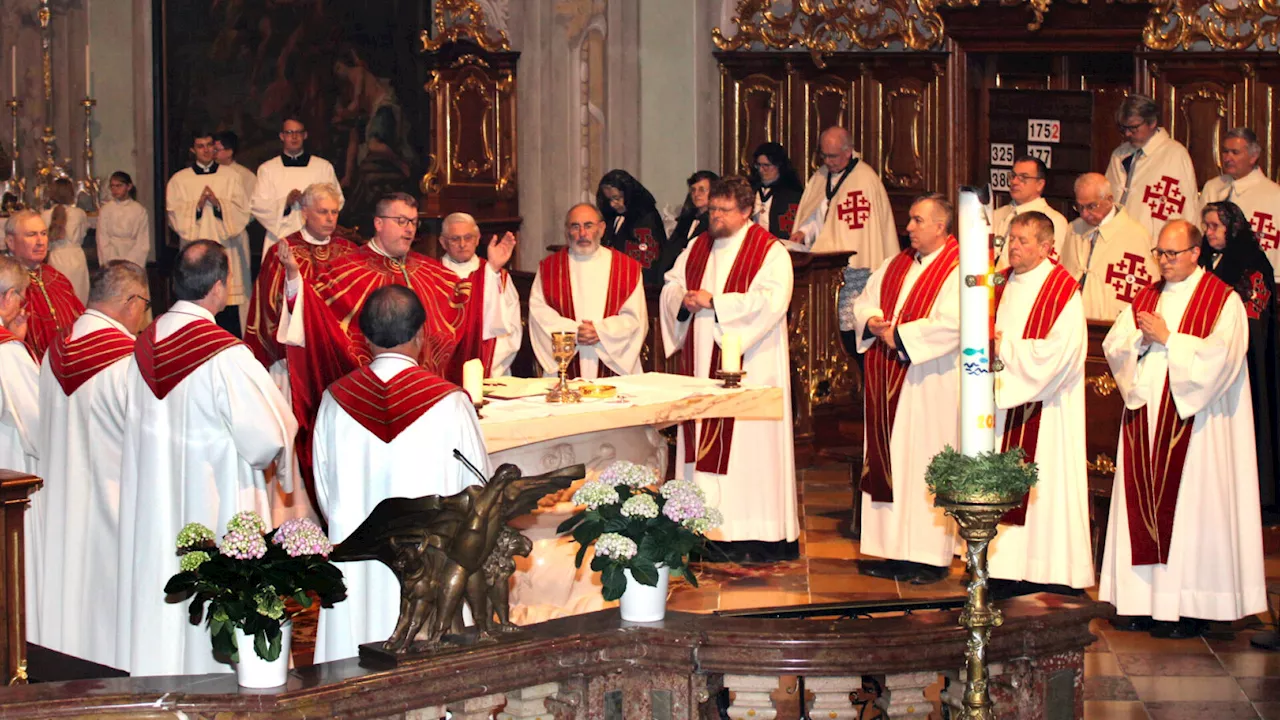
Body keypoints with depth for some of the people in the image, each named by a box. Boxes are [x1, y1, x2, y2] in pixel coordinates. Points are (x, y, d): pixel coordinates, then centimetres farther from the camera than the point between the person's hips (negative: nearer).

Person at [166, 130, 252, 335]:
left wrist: (219, 204, -12)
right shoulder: (179, 180, 9)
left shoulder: (230, 177, 11)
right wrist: (197, 205, -13)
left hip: (225, 251, 0)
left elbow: (242, 212, 3)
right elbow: (175, 215, 1)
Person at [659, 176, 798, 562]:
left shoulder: (769, 251, -6)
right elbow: (671, 286, 18)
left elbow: (772, 299, -19)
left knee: (748, 440, -7)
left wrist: (715, 302, -19)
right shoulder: (698, 247, 15)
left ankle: (758, 535, -5)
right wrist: (683, 299, -6)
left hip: (749, 363, -6)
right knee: (703, 438, 4)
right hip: (701, 363, 6)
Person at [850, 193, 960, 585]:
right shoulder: (896, 265, 16)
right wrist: (872, 321, -5)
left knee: (922, 464, -6)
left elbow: (952, 324, -22)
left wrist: (899, 335, -17)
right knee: (885, 463, 7)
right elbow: (863, 303, 18)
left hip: (929, 385, -8)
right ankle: (894, 549, 12)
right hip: (887, 383, 8)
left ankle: (929, 557, -1)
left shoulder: (958, 270, -9)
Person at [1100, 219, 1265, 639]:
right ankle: (1142, 600, 5)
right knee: (1142, 505, 2)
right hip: (1144, 414, 6)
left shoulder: (1223, 301, -2)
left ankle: (1188, 608, -5)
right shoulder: (1145, 298, 16)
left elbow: (1219, 356, -14)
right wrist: (1140, 339, -9)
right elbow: (1113, 346, 11)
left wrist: (1167, 338, -13)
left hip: (1193, 420, -6)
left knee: (1188, 507, -7)